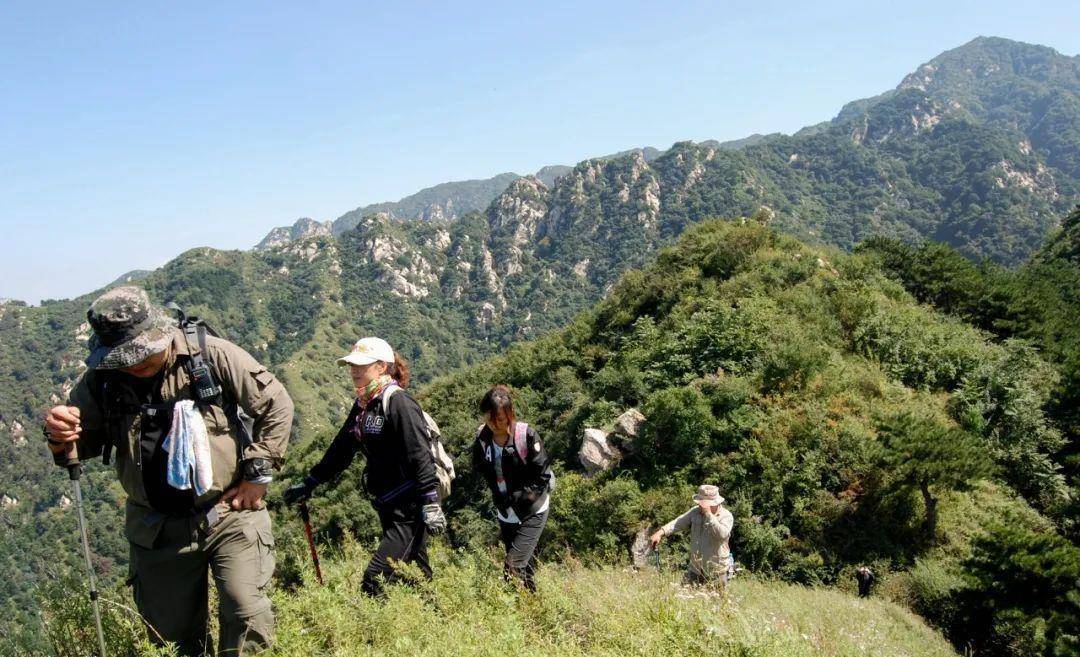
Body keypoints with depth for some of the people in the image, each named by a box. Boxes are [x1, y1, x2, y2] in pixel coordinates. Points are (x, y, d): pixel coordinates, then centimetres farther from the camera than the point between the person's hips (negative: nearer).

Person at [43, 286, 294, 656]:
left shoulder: (212, 355, -15)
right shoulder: (101, 380, -5)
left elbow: (277, 404, -8)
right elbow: (85, 441, 6)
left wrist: (258, 473, -9)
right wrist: (61, 439, -19)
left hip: (229, 512, -3)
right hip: (157, 527, 4)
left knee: (247, 615, -10)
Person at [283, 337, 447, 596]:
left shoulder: (399, 402, -15)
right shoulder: (363, 404, 12)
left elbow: (420, 456, -21)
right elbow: (340, 449, 20)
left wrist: (431, 504, -24)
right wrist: (308, 484, 22)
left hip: (410, 508, -9)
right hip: (388, 506, 9)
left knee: (375, 580, -13)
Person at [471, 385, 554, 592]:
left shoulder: (527, 435, -19)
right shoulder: (482, 437, -6)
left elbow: (542, 476, -15)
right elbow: (480, 470, 9)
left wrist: (514, 498, -18)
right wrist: (498, 498, -2)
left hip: (532, 511, -5)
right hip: (505, 513, 5)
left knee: (513, 567, -14)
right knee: (525, 564, 16)